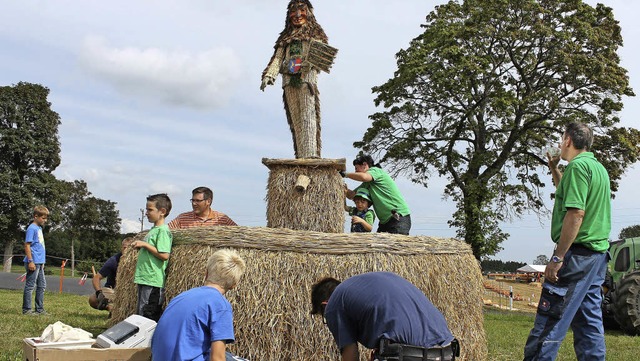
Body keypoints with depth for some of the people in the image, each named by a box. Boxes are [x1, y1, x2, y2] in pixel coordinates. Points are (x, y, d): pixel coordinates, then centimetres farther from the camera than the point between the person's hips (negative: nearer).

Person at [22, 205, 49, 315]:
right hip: (33, 263, -9)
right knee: (30, 286, -3)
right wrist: (30, 261, -20)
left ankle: (40, 309, 19)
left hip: (39, 263, 9)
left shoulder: (39, 228, 15)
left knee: (42, 285, 13)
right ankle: (26, 309, 4)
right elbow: (27, 245, -16)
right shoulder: (32, 228, -11)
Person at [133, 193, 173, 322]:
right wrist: (140, 247, 10)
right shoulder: (154, 229, 18)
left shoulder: (163, 231, -12)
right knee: (140, 314, 14)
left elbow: (164, 255, -21)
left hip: (153, 281, -10)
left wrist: (145, 245, -16)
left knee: (147, 315, -9)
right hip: (144, 279, 10)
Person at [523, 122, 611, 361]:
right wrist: (554, 168, 31)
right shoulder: (598, 167, 18)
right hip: (598, 253, 10)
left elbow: (576, 213, -22)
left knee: (549, 321, -9)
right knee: (589, 319, 12)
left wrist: (558, 257, -21)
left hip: (577, 253, -10)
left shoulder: (578, 165, -12)